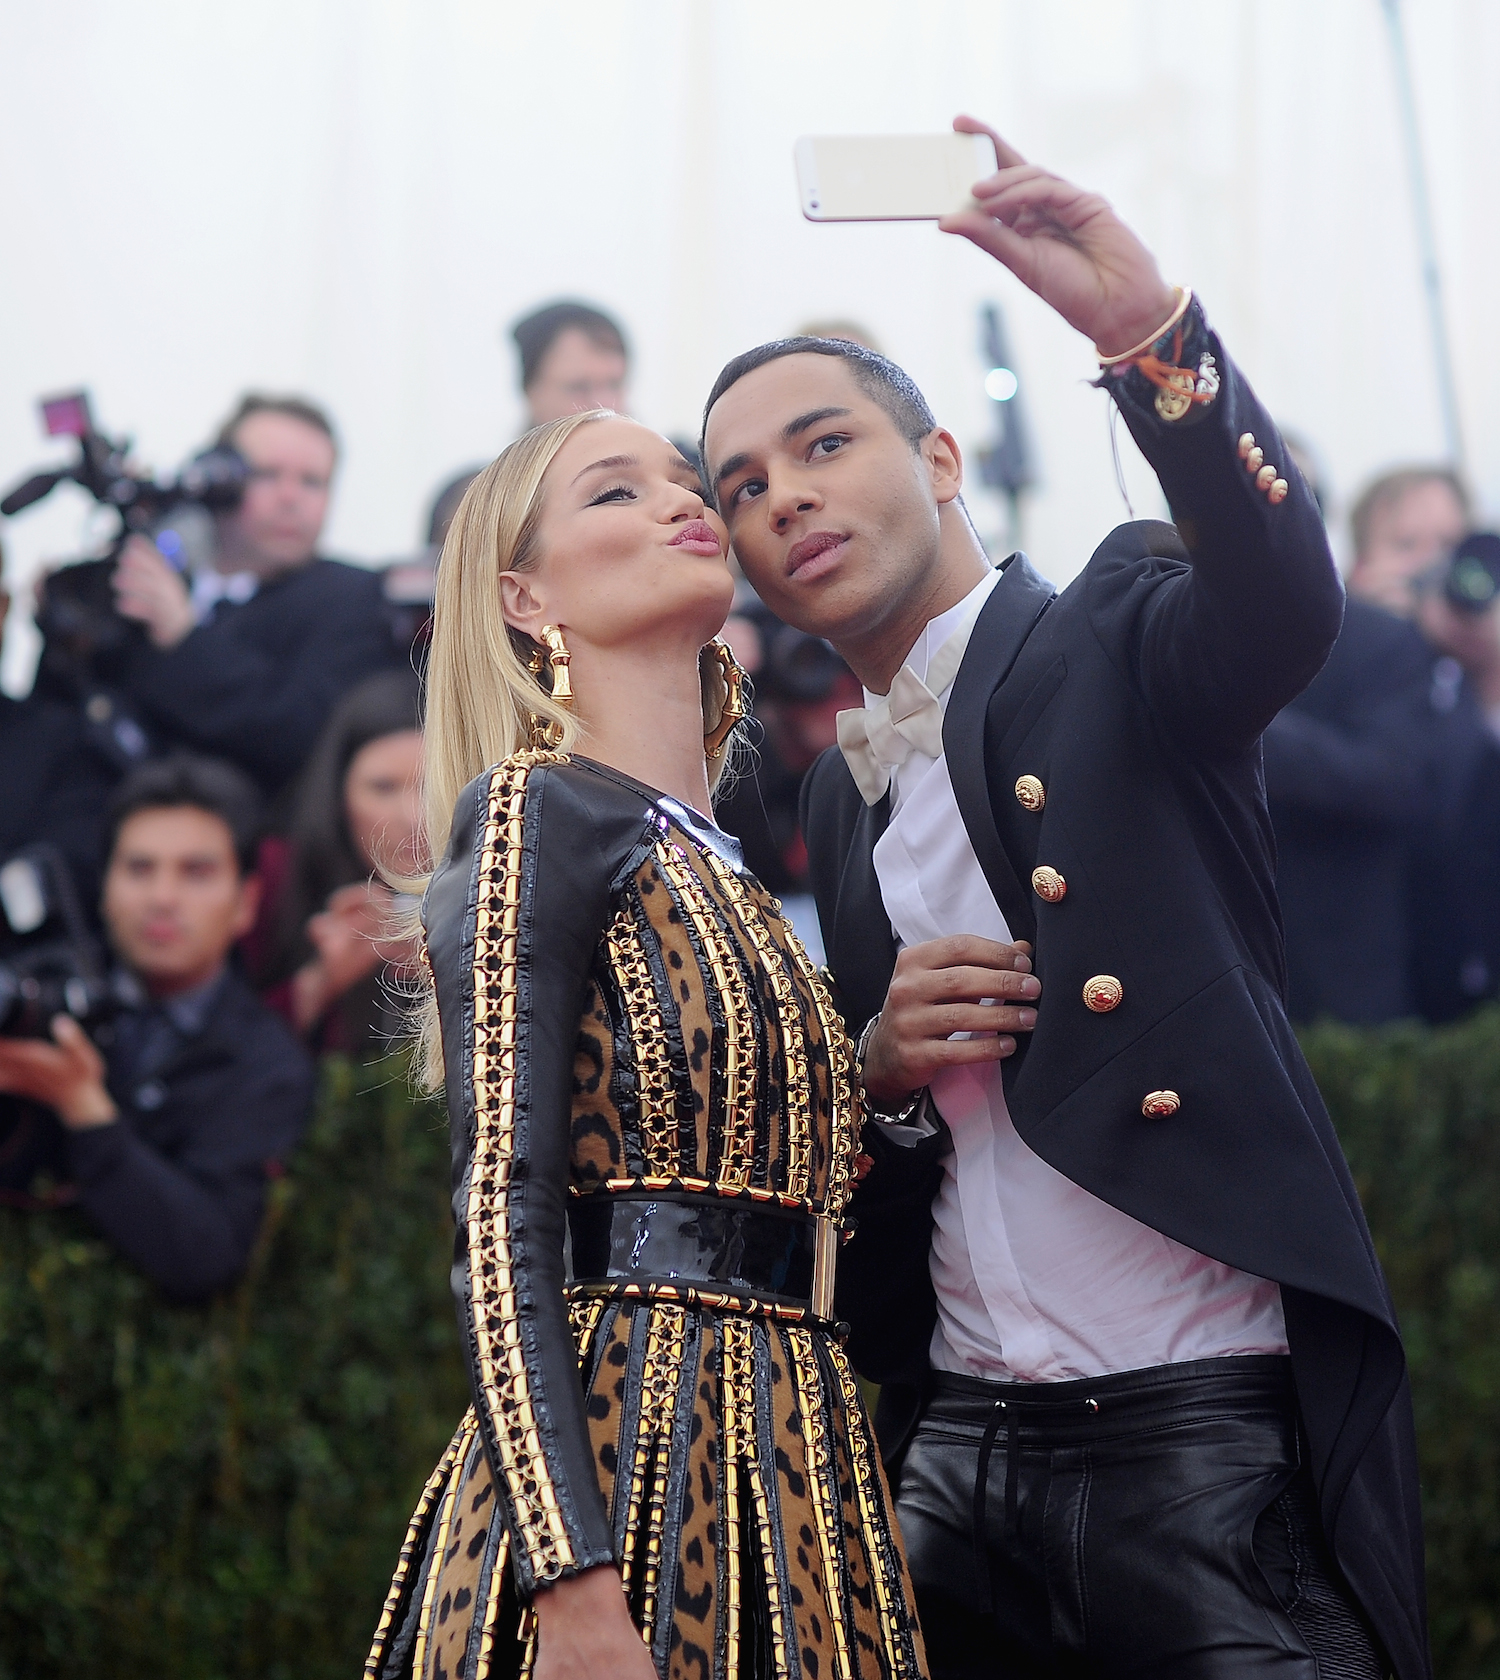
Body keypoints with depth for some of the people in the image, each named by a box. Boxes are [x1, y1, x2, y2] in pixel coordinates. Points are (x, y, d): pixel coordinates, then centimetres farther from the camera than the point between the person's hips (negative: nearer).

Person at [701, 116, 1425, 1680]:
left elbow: (1282, 596, -23)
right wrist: (884, 1065, -1)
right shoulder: (835, 790, 19)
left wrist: (1148, 331, -37)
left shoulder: (1111, 639, 1)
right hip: (960, 1444, 6)